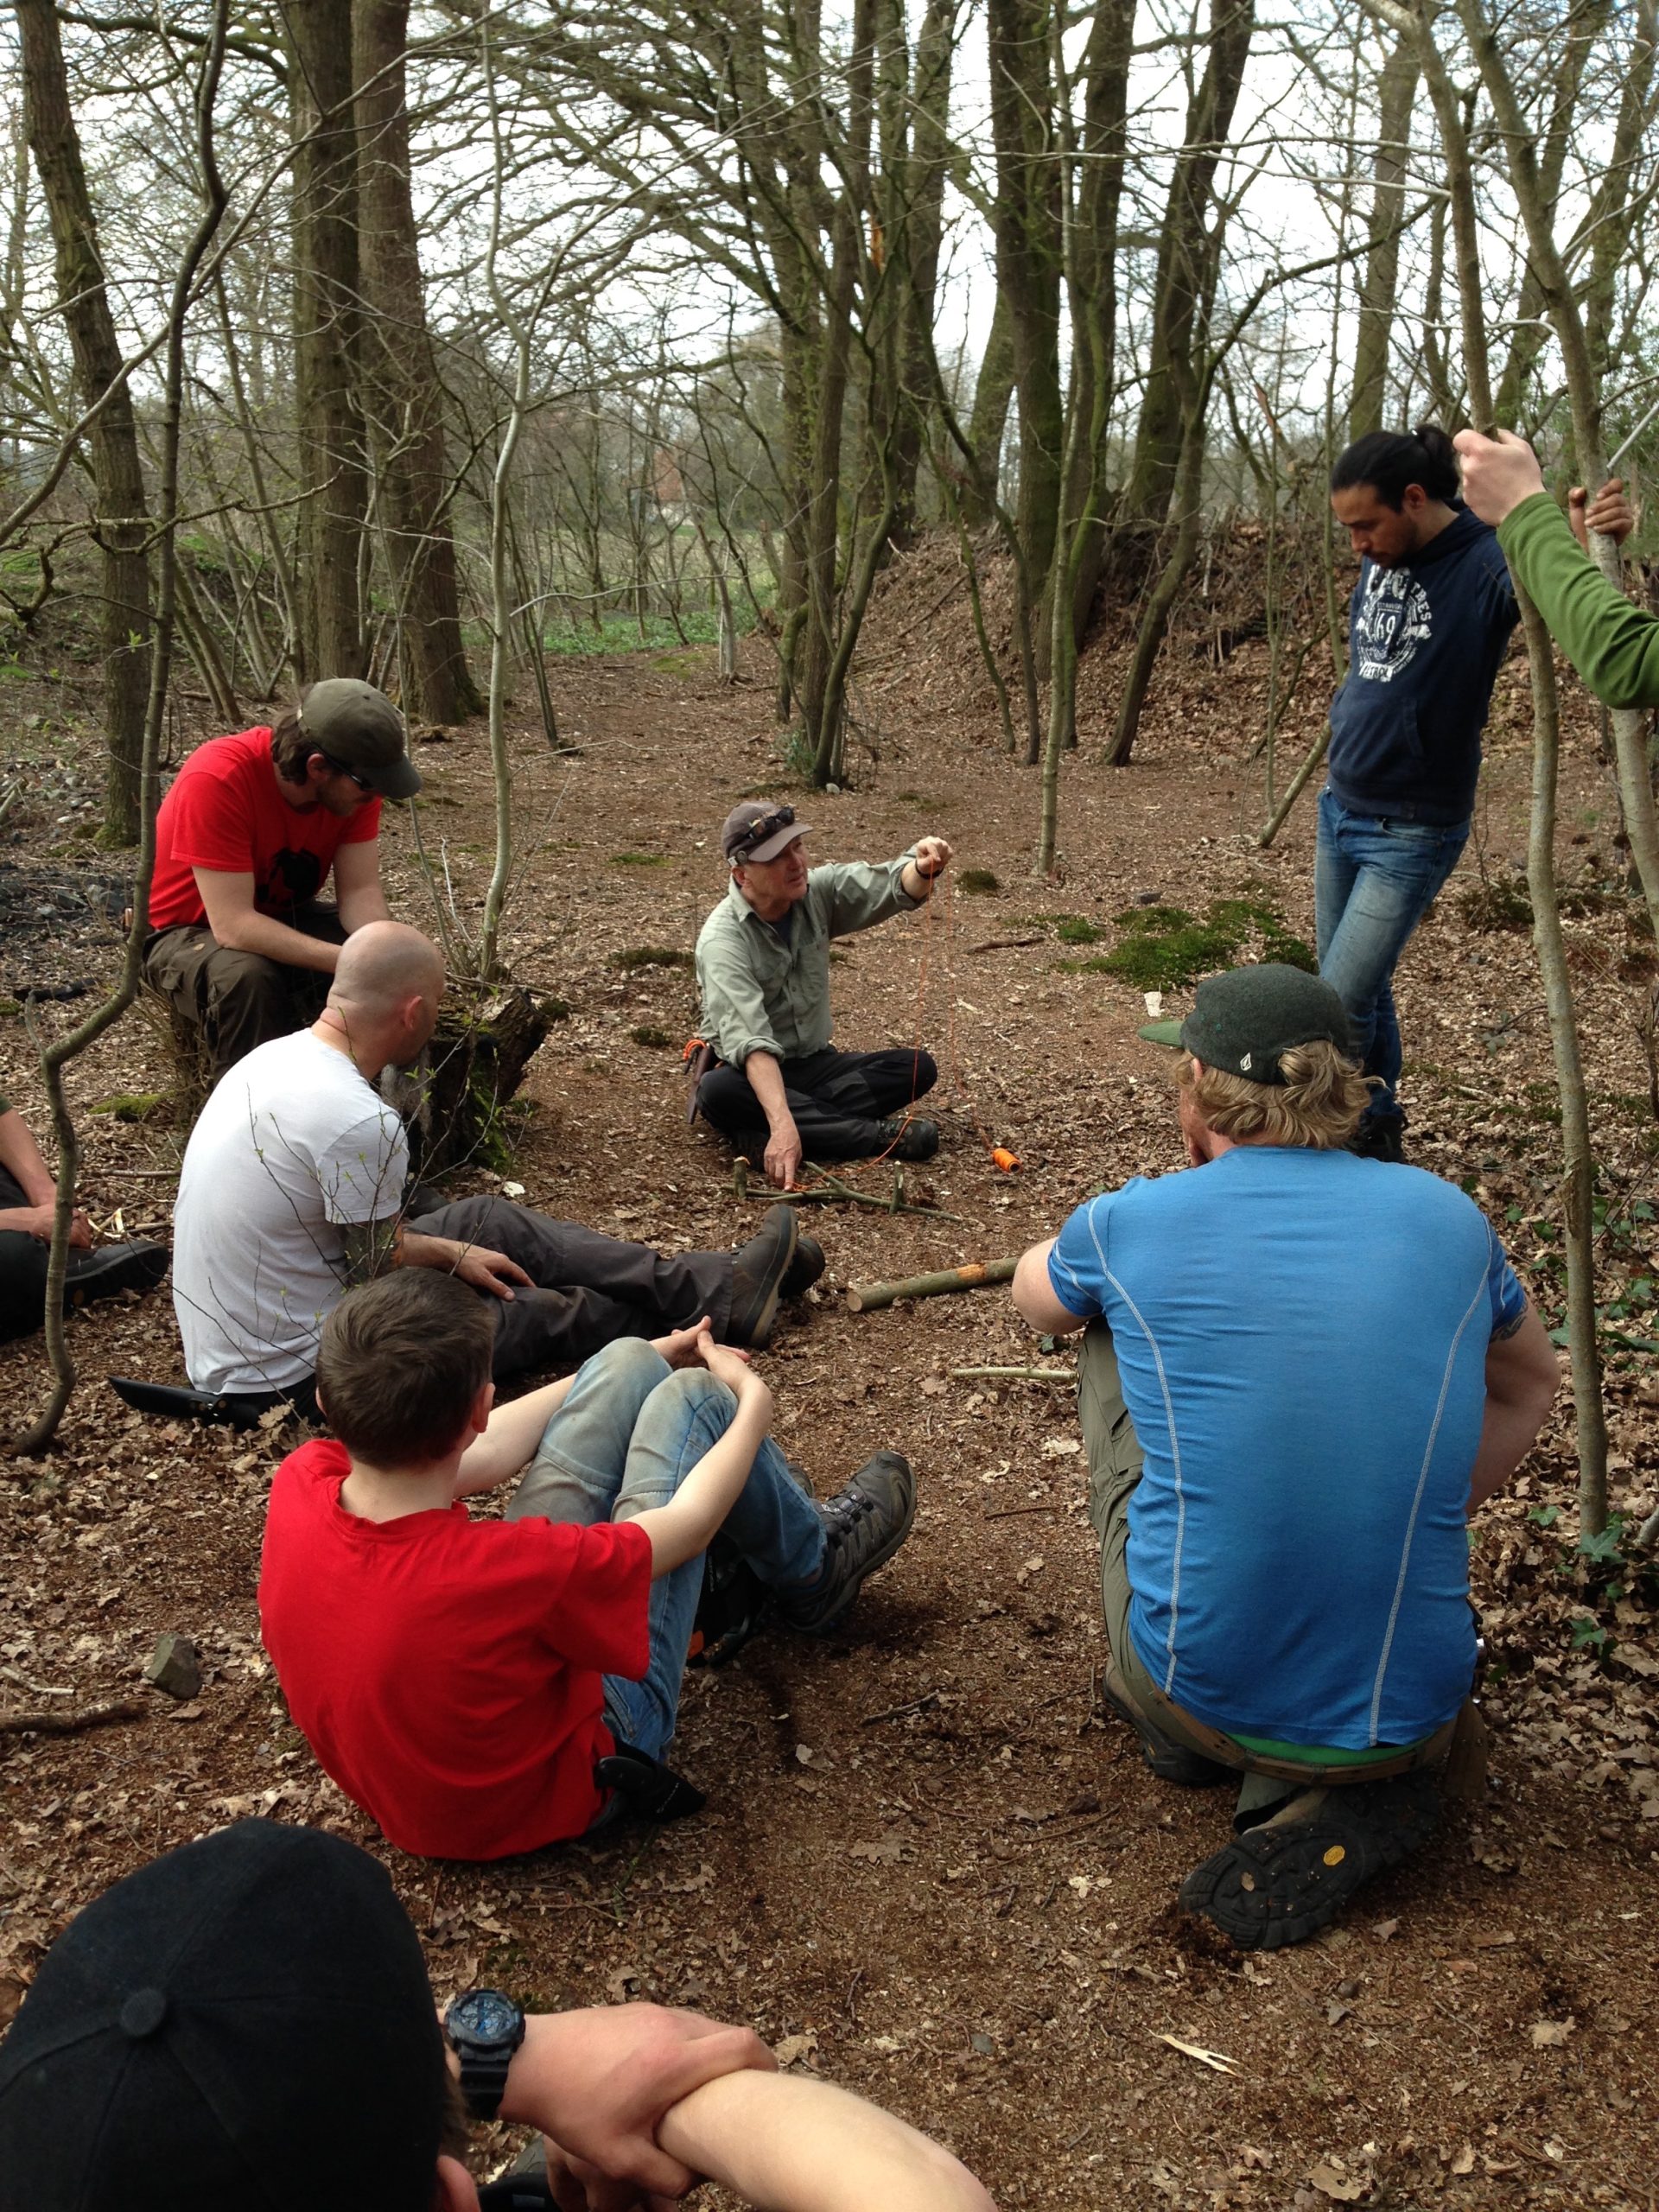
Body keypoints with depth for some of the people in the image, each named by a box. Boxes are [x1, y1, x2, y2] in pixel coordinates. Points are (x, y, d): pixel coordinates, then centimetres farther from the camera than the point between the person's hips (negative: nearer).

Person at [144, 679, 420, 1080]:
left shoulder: (354, 779, -17)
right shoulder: (216, 780, -34)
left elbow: (360, 892, -16)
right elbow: (232, 925, -36)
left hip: (283, 920, 6)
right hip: (187, 933, -5)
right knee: (247, 976, -37)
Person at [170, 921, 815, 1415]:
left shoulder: (273, 1056, 0)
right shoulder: (361, 1123, -30)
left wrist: (453, 1251, 15)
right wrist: (454, 1255, 3)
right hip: (288, 1377, -9)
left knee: (492, 1221, 12)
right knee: (548, 1311, 4)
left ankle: (715, 1287, 18)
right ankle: (717, 1308, 27)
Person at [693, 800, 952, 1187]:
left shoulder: (817, 891, -4)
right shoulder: (723, 940, -23)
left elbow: (892, 887, -15)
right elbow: (749, 1040, -35)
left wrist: (922, 867, -41)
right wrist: (783, 1124, -48)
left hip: (814, 1064, 5)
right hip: (752, 1074, -5)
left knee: (917, 1067, -14)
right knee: (717, 1092, -38)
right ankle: (878, 1133, -32)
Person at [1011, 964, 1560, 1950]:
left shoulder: (1130, 1223, -7)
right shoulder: (1447, 1217, -1)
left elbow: (1032, 1293, 18)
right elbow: (1530, 1387, 19)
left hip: (1202, 1694, -2)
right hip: (1412, 1708, 3)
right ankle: (1364, 1784, 12)